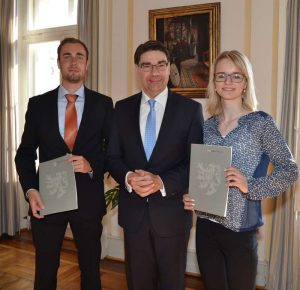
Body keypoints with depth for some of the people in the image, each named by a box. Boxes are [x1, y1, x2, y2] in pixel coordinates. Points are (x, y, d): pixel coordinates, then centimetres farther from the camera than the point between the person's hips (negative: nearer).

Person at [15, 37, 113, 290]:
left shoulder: (103, 104, 1)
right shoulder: (38, 103, 3)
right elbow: (25, 152, 5)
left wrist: (92, 165, -16)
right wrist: (30, 190, -9)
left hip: (88, 199, 0)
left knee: (91, 269, 15)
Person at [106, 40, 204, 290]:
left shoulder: (190, 109, -5)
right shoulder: (122, 108, 4)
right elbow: (112, 156, 3)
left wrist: (162, 182, -22)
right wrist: (128, 178, -18)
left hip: (172, 213, -2)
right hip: (133, 212, 2)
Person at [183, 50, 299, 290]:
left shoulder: (260, 122, -8)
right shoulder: (208, 125, 4)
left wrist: (250, 186, -19)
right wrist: (190, 196, -7)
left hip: (240, 228, -4)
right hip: (206, 225, 4)